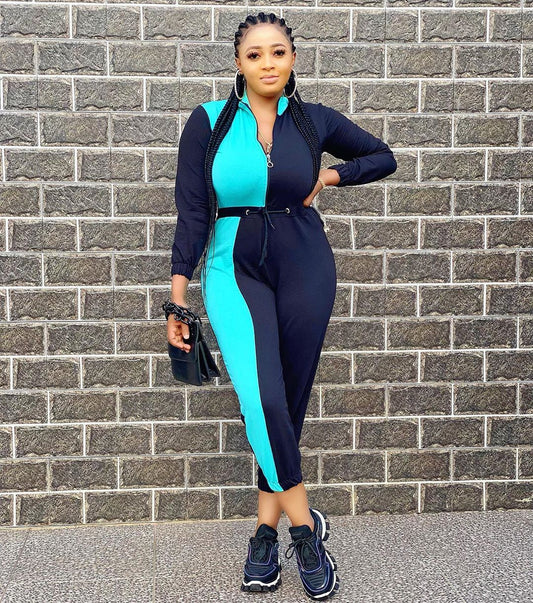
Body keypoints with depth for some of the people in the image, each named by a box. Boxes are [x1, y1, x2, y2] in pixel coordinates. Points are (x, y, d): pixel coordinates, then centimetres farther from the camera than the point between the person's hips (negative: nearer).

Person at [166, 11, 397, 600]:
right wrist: (178, 294, -6)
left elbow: (383, 157, 19)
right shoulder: (209, 121, 0)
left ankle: (266, 531, 18)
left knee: (289, 401, 3)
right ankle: (305, 524, 1)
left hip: (303, 264, 2)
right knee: (260, 398, -19)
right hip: (234, 267, -1)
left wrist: (330, 176, 3)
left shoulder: (315, 120, 5)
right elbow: (191, 212, -2)